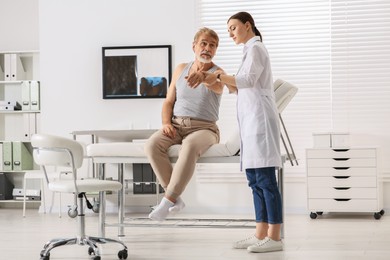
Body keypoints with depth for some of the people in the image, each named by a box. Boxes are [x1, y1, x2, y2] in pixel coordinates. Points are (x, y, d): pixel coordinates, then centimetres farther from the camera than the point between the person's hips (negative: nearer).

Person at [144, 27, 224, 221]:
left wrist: (203, 76, -52)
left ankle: (168, 200, -34)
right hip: (176, 126, 4)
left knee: (190, 146, -40)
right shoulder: (181, 69, 13)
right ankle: (175, 198, -25)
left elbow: (216, 86, -28)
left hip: (204, 128, -4)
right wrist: (166, 123, -7)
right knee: (152, 145, -29)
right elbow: (168, 102, 15)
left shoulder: (218, 73, -1)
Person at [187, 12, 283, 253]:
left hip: (259, 117, -10)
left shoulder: (255, 48, -4)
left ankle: (275, 237, -13)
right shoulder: (253, 49, 24)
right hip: (252, 118, 10)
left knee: (265, 179, -12)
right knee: (256, 179, 7)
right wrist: (223, 80, 8)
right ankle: (261, 234, 8)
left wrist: (219, 76, -17)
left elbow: (248, 80, -19)